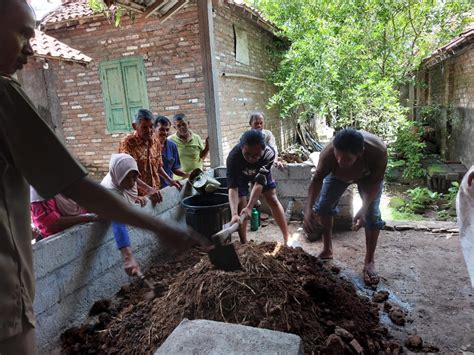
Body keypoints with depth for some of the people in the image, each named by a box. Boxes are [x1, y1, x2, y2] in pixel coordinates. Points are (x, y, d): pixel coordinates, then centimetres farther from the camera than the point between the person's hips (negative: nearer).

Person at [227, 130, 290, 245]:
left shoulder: (269, 153, -39)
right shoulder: (233, 157, -42)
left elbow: (259, 182, -37)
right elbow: (232, 188, -44)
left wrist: (249, 207, -45)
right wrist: (234, 214, -57)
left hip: (261, 172, 1)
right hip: (240, 175, -1)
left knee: (273, 200, 0)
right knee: (241, 204, -11)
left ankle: (287, 237, 12)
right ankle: (244, 244, 1)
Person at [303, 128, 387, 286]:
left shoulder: (378, 151, -44)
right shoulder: (328, 153, -42)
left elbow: (374, 182, -30)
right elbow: (317, 179, -27)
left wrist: (364, 209, -45)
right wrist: (309, 207, -40)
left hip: (368, 175, -1)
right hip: (338, 174, 2)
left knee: (372, 214, -12)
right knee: (322, 206, -1)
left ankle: (369, 262, 3)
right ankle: (327, 249, 18)